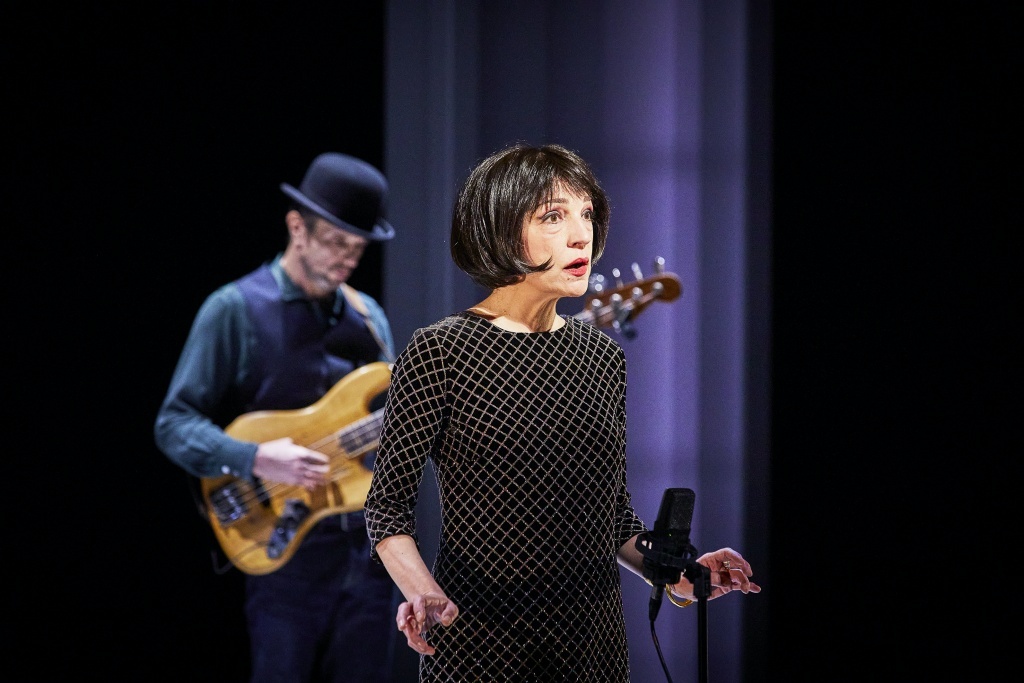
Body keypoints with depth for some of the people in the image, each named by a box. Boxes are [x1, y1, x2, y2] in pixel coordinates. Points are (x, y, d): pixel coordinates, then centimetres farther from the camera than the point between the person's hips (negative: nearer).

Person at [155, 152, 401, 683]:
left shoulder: (368, 316, 13)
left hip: (370, 545, 5)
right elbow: (174, 424, -8)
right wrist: (255, 460, -23)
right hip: (286, 545, -5)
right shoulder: (236, 310, -5)